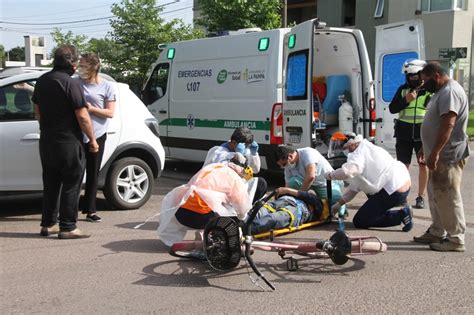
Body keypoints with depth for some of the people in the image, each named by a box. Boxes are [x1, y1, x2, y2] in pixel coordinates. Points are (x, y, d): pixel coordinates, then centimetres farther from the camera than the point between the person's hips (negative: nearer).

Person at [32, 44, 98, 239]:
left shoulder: (42, 81, 8)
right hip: (68, 143, -8)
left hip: (46, 141, 8)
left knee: (50, 184, 16)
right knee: (71, 186, 0)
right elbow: (82, 116, -18)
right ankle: (67, 228, 3)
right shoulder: (71, 84, -16)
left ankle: (48, 224, 21)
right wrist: (92, 140, -8)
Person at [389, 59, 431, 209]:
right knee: (403, 165, 6)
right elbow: (392, 109, 2)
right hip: (404, 134, 2)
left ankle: (421, 197, 17)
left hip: (423, 134, -1)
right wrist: (405, 100, -14)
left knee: (423, 165, 6)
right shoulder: (403, 89, 4)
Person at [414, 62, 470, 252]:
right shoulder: (441, 91, 17)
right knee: (436, 196, 16)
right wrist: (425, 150, 24)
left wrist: (435, 153, -29)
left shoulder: (450, 92, -17)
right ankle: (437, 232, 26)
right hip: (440, 156, 11)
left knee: (448, 198, -6)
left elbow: (448, 125, -26)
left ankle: (456, 240, 1)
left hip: (448, 157, -11)